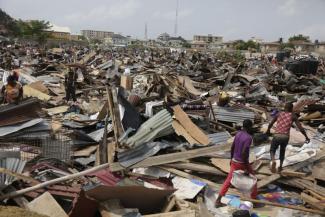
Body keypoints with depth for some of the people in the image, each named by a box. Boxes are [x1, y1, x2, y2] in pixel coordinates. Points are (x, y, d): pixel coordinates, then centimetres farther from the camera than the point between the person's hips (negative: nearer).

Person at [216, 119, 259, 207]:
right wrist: (246, 168, -21)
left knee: (228, 180, 12)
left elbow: (232, 147, 9)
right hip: (242, 163, -6)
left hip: (234, 161, 7)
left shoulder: (238, 134, 2)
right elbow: (244, 153, -27)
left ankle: (218, 201, 11)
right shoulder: (249, 137, -21)